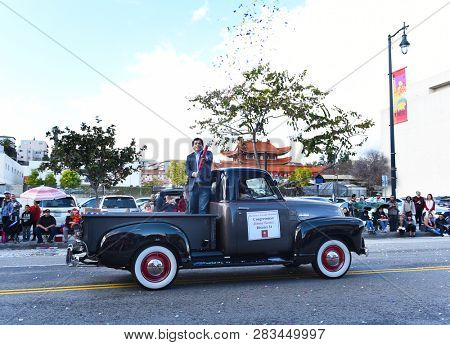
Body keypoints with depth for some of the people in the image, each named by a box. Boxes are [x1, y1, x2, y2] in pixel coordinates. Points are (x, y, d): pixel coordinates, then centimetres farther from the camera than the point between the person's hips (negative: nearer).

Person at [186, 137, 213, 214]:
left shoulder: (208, 153, 10)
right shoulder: (189, 157, 19)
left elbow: (210, 159, -14)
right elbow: (187, 170, 9)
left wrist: (205, 159, -38)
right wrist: (193, 174, -14)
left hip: (204, 185, -2)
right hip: (193, 185, 3)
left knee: (203, 209, -7)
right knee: (191, 209, 1)